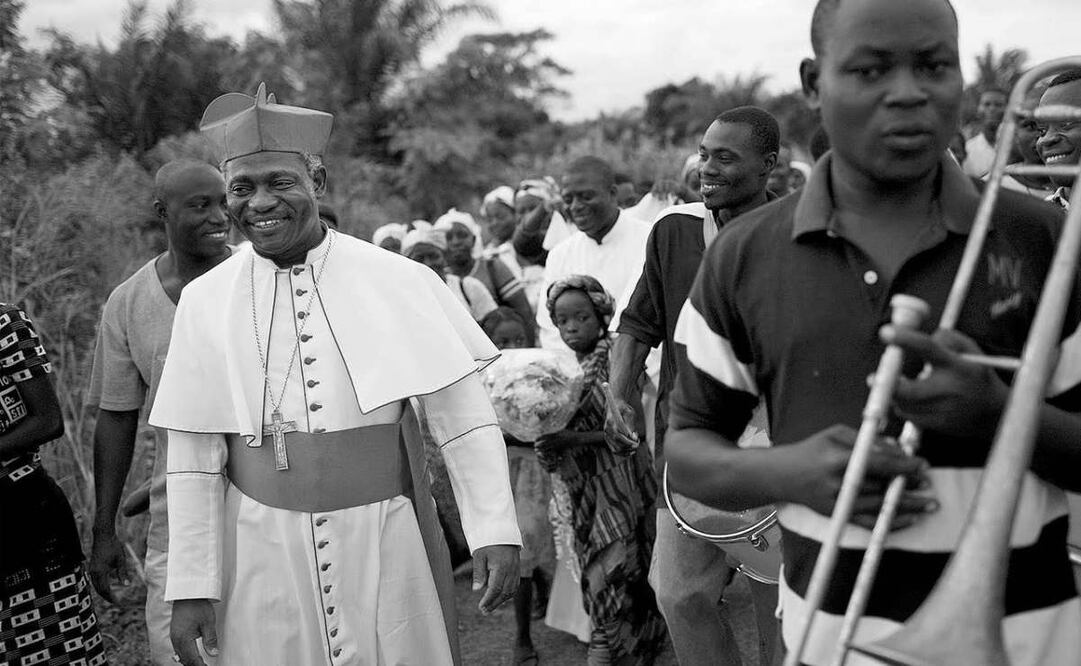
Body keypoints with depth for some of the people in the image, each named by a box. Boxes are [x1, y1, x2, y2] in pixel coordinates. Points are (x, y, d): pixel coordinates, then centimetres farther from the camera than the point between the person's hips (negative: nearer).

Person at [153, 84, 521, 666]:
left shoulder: (398, 280, -6)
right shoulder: (204, 301, -1)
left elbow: (463, 418, -5)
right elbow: (193, 459, 0)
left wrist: (494, 529, -13)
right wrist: (192, 587, 0)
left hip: (386, 548, -1)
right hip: (262, 559, 1)